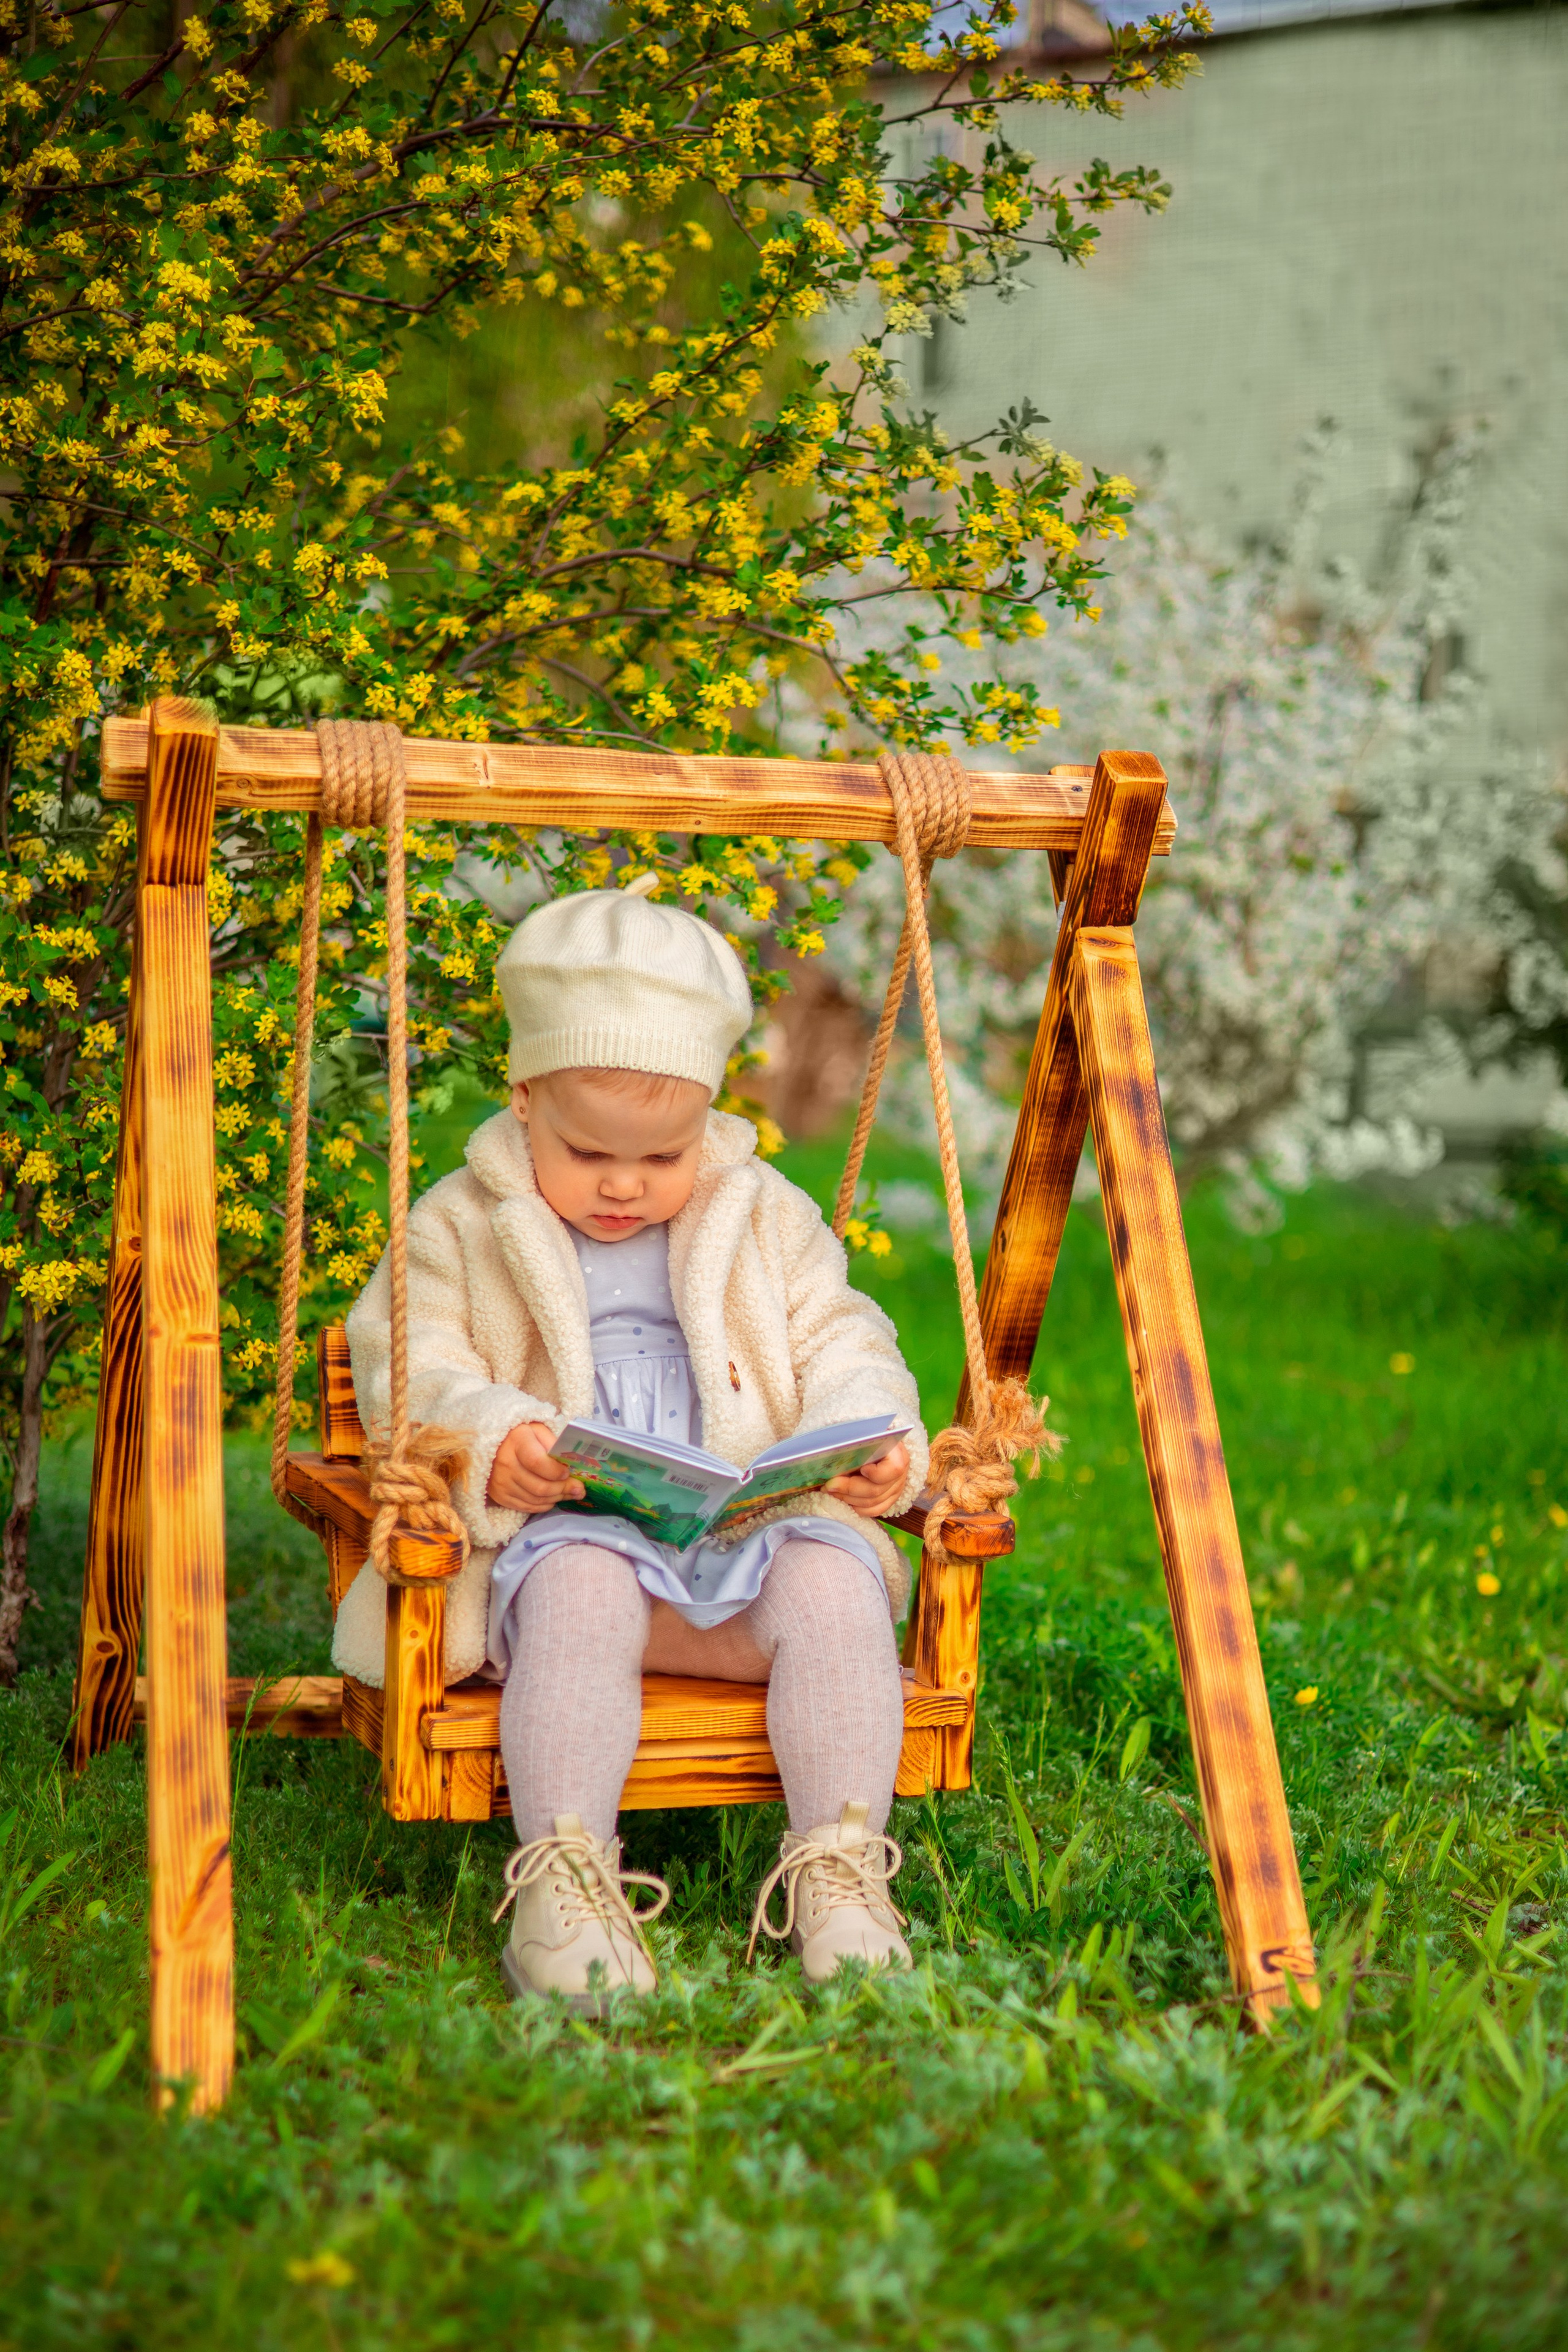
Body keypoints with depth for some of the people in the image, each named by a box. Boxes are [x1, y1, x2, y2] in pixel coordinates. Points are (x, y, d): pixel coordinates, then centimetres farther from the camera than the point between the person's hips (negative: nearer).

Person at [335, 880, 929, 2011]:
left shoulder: (766, 1216, 15)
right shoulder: (461, 1226, 8)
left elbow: (840, 1344, 13)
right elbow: (409, 1372, 1)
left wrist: (876, 1440, -9)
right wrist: (490, 1449, -20)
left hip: (757, 1528, 3)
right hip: (568, 1533, -2)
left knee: (835, 1582, -28)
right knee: (577, 1591, -36)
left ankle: (840, 1860, -27)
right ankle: (563, 1872, -39)